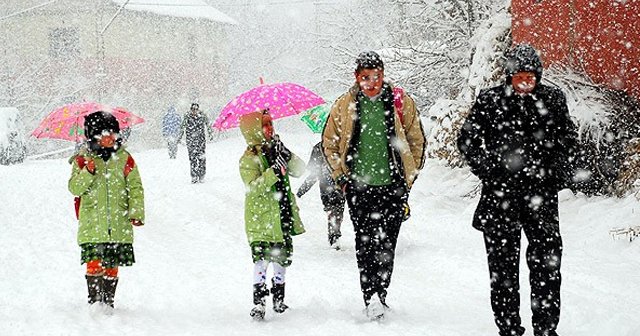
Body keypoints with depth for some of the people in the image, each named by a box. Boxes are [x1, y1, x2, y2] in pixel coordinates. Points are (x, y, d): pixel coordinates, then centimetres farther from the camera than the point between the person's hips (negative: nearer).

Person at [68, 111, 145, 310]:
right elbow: (74, 188, -2)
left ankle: (108, 302, 20)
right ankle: (94, 301, -1)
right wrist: (87, 173, -19)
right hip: (92, 224, -2)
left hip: (119, 225, 2)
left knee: (111, 267, 8)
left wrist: (136, 213, -3)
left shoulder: (124, 158, 6)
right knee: (94, 264, -11)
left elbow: (135, 187, 7)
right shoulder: (83, 159, 3)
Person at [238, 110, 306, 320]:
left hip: (283, 218, 6)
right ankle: (259, 303, -7)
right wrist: (275, 171, -30)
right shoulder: (249, 159, -9)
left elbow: (299, 171, 4)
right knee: (262, 259, -11)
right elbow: (253, 187, -22)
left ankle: (279, 299, 27)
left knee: (283, 258, 13)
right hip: (261, 220, -6)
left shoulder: (275, 151, 10)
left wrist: (287, 156, -13)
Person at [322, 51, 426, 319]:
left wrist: (408, 178, 8)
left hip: (393, 186, -1)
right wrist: (342, 178, 7)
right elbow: (329, 143, 14)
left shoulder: (401, 102, 2)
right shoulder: (344, 106, 4)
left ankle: (379, 296, 0)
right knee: (365, 245, -2)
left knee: (386, 245, -5)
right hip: (358, 187, 1)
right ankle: (371, 299, 1)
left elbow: (417, 141, 11)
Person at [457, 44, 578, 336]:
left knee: (547, 262, 0)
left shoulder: (553, 99, 5)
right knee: (503, 263, 3)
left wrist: (557, 175, 5)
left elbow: (567, 139, 16)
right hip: (500, 194, -1)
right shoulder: (489, 101, -2)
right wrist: (491, 173, -4)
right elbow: (467, 141, 5)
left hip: (541, 192, 1)